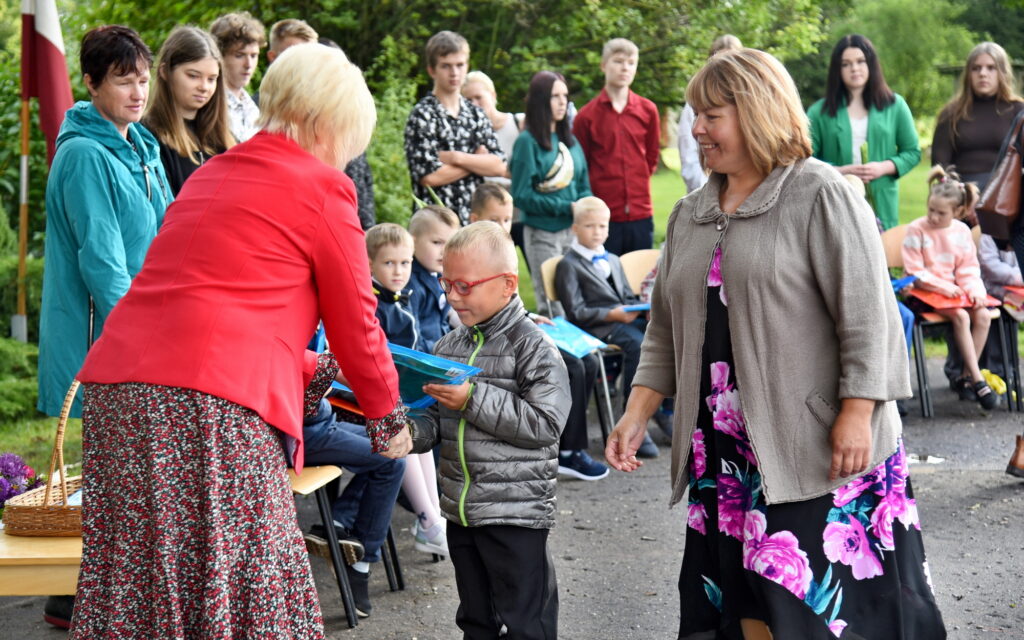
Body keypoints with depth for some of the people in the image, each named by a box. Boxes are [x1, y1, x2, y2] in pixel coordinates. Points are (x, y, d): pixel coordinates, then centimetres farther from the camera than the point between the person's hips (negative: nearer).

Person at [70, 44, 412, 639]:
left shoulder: (214, 173, 25)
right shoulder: (322, 188, 3)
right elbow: (357, 324, 9)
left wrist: (312, 371, 42)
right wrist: (387, 417, 24)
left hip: (118, 388, 8)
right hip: (211, 400, -8)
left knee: (138, 584, 8)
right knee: (236, 590, -4)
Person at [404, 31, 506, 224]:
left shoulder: (476, 113, 13)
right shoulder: (422, 115, -4)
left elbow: (499, 166, 4)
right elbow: (429, 176, -14)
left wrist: (455, 157, -10)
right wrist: (478, 161, -3)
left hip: (474, 217, 6)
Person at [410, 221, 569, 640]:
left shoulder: (532, 346, -11)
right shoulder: (449, 347, 9)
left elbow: (545, 424, -19)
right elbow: (435, 421, 13)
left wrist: (473, 399, -22)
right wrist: (411, 433, -11)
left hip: (516, 512, -7)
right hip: (460, 510, 7)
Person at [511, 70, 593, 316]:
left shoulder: (569, 139, 12)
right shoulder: (527, 142, -6)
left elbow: (584, 186, 16)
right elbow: (521, 196, -10)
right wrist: (566, 207, -14)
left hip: (573, 231, 6)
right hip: (542, 233, -6)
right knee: (552, 308, -5)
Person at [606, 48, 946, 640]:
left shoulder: (820, 196, -6)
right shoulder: (690, 215, 14)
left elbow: (868, 314, -12)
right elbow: (666, 328, 18)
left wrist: (857, 414, -17)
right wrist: (638, 414, 9)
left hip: (819, 450, -6)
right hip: (725, 452, 7)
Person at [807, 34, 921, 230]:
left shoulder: (894, 106, 10)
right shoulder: (819, 112, 4)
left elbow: (913, 152, 12)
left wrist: (884, 168, -6)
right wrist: (839, 171, -13)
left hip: (881, 205, 1)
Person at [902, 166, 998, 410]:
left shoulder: (962, 231, 6)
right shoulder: (916, 230, -7)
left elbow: (969, 269, 9)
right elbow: (915, 273, -9)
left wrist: (974, 290, -11)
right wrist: (944, 287, -17)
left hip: (956, 290, 5)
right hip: (927, 292, -5)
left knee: (983, 315, -20)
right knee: (961, 316, -29)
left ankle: (965, 377, -11)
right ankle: (977, 380, -25)